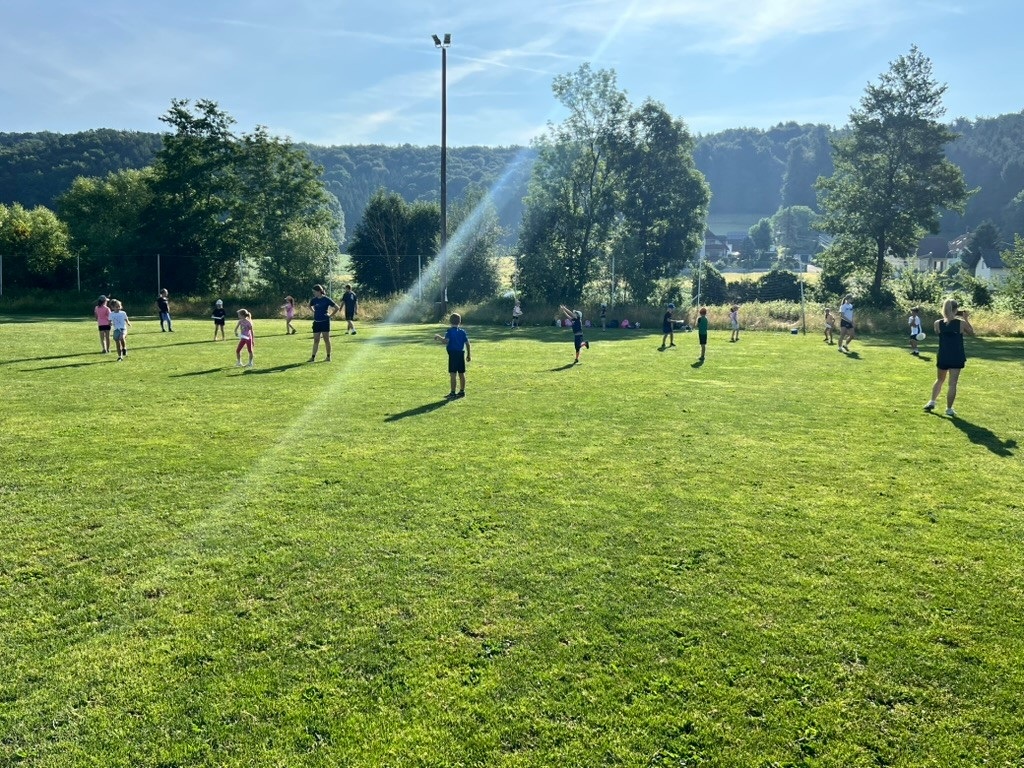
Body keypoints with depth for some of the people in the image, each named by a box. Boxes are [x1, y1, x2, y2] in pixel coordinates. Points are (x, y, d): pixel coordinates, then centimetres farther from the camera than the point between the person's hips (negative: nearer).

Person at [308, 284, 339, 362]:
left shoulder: (327, 299, -8)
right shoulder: (314, 300, 5)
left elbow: (337, 308, -4)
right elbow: (310, 306, 27)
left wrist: (331, 315, -5)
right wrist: (315, 312, 13)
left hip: (325, 322, -4)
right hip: (316, 322, 4)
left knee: (326, 340, 1)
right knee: (316, 340, 4)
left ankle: (328, 356, 10)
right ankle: (313, 357, 4)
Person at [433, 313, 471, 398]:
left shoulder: (450, 331, -8)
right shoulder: (462, 331, 7)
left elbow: (446, 341, -22)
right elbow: (467, 343, 7)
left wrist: (439, 337, -5)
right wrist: (469, 354, 15)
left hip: (453, 354, -6)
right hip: (461, 354, 6)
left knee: (453, 374, -4)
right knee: (461, 374, 11)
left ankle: (453, 393, -5)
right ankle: (462, 391, 18)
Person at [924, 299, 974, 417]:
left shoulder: (938, 323, -8)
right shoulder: (961, 323, -10)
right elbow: (972, 333, 8)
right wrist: (966, 319, 10)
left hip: (942, 357, 2)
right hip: (956, 358, -2)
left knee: (939, 380, 23)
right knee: (952, 383, 3)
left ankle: (932, 402, 20)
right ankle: (949, 409, 7)